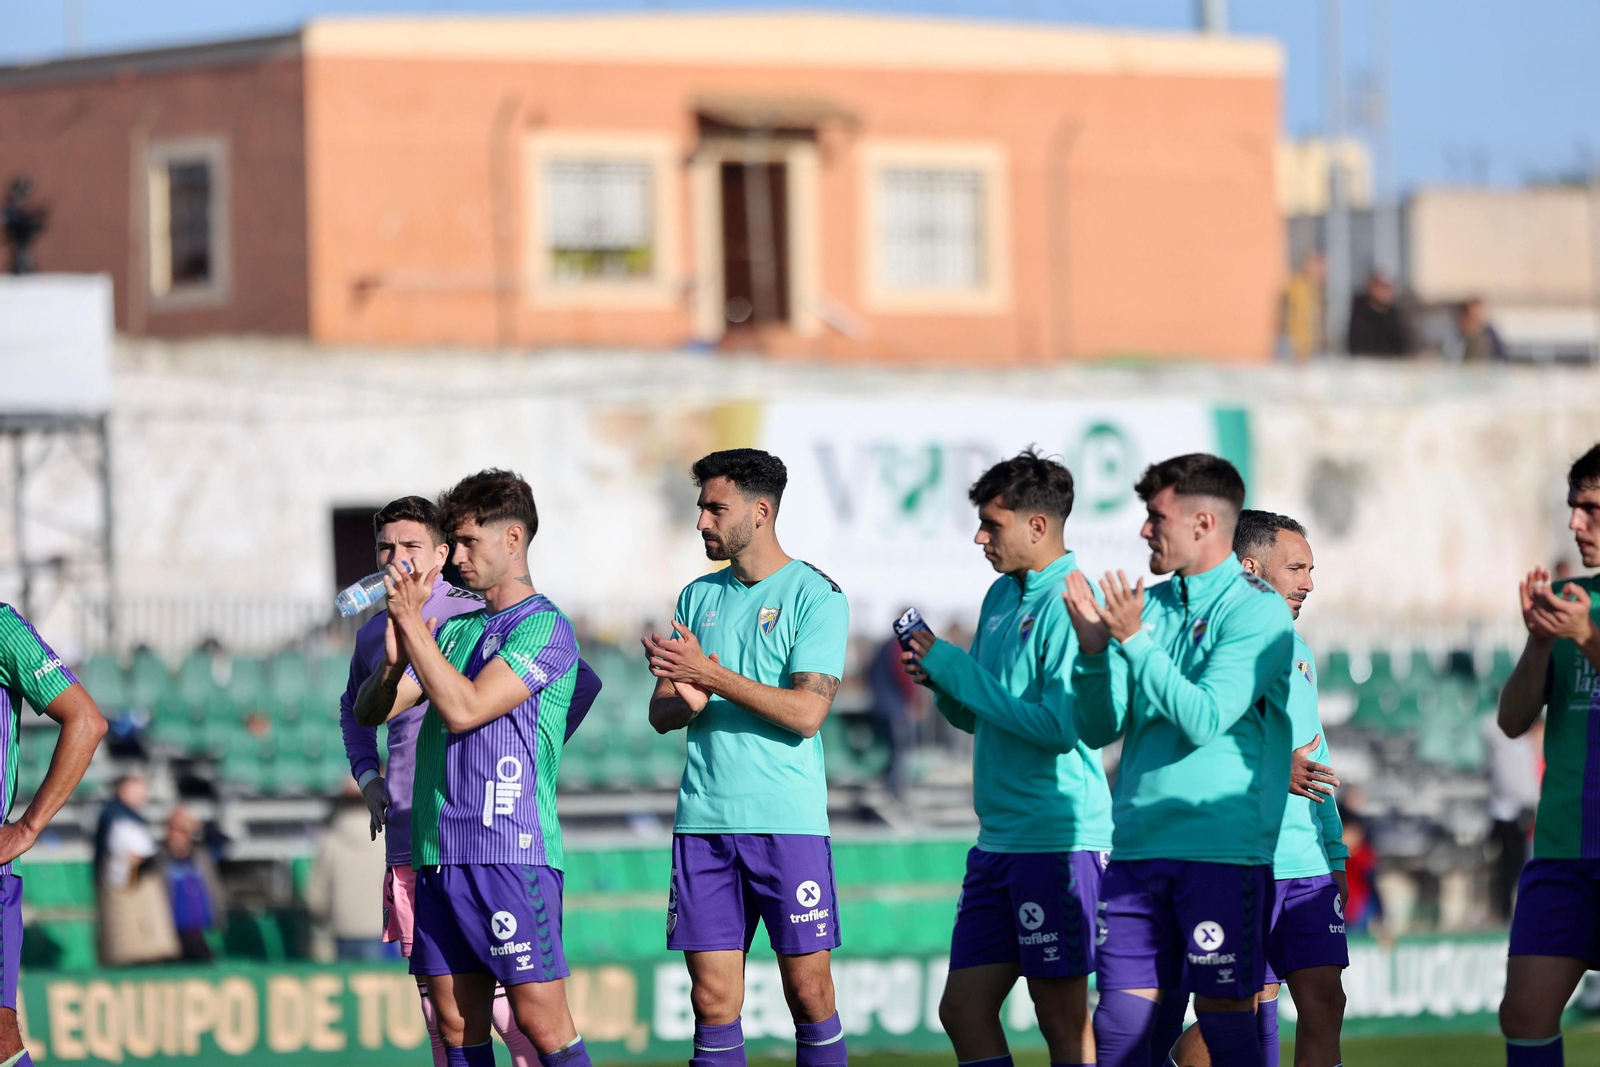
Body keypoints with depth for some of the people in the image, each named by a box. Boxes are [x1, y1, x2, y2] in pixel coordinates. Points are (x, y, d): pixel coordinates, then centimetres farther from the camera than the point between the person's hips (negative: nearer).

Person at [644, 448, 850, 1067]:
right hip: (704, 820, 4)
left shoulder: (814, 596, -2)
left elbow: (806, 712, -13)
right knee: (712, 998, 1)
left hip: (789, 821, -4)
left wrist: (711, 676, -17)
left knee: (808, 991, -3)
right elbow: (661, 713, 13)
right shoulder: (698, 597, 14)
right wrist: (688, 701, -11)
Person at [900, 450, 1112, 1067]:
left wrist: (956, 670, -15)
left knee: (1062, 1017, -4)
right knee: (963, 1009, 9)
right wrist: (941, 682, 0)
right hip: (998, 841, 9)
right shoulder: (1001, 596, 15)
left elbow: (1061, 726, -21)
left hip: (1060, 838, -9)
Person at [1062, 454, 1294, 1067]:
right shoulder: (1151, 606, 13)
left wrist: (1133, 641, -16)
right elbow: (1099, 729, 10)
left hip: (1225, 848, -6)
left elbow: (1205, 719, -17)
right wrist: (1094, 649, -5)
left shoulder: (1257, 611, -6)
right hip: (1138, 845, 6)